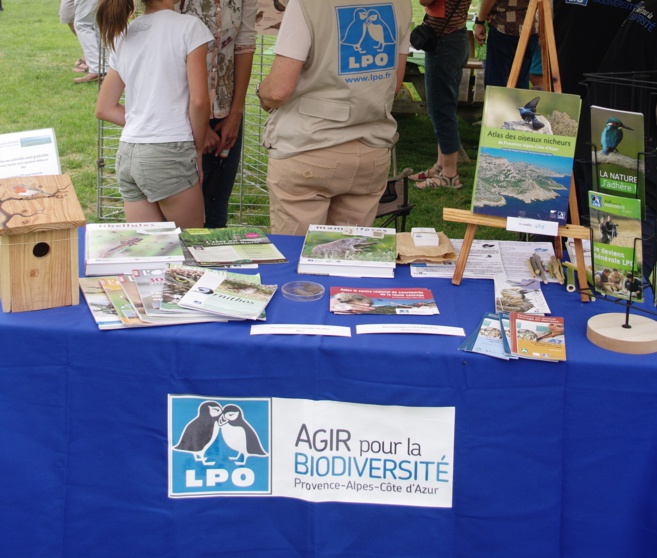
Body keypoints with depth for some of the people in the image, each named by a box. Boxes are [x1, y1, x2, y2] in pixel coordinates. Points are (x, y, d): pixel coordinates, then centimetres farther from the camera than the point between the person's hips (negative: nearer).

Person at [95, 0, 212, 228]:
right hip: (169, 156, -6)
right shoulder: (188, 26, -6)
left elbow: (104, 109, 16)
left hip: (127, 156, 6)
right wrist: (198, 149, 1)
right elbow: (198, 101, -12)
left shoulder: (124, 35, 14)